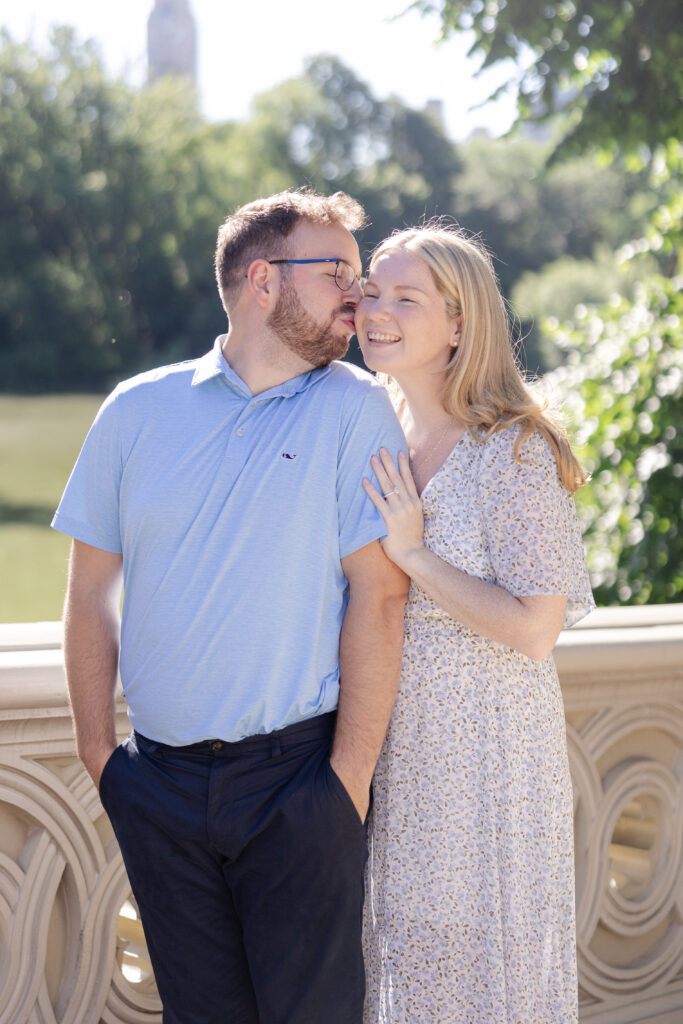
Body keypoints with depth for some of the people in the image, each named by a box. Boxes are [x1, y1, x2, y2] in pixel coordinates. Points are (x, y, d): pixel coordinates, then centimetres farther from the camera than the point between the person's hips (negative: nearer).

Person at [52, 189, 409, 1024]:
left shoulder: (354, 410, -2)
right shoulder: (137, 410, 5)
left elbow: (377, 596, -7)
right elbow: (91, 593, 9)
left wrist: (350, 775, -11)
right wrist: (97, 751, 5)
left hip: (297, 776, -2)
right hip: (159, 786, 2)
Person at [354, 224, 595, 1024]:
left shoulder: (514, 452, -15)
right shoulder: (378, 440, 5)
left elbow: (533, 629, -20)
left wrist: (413, 554, -18)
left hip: (487, 748, -6)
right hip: (393, 745, 6)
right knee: (405, 947, 17)